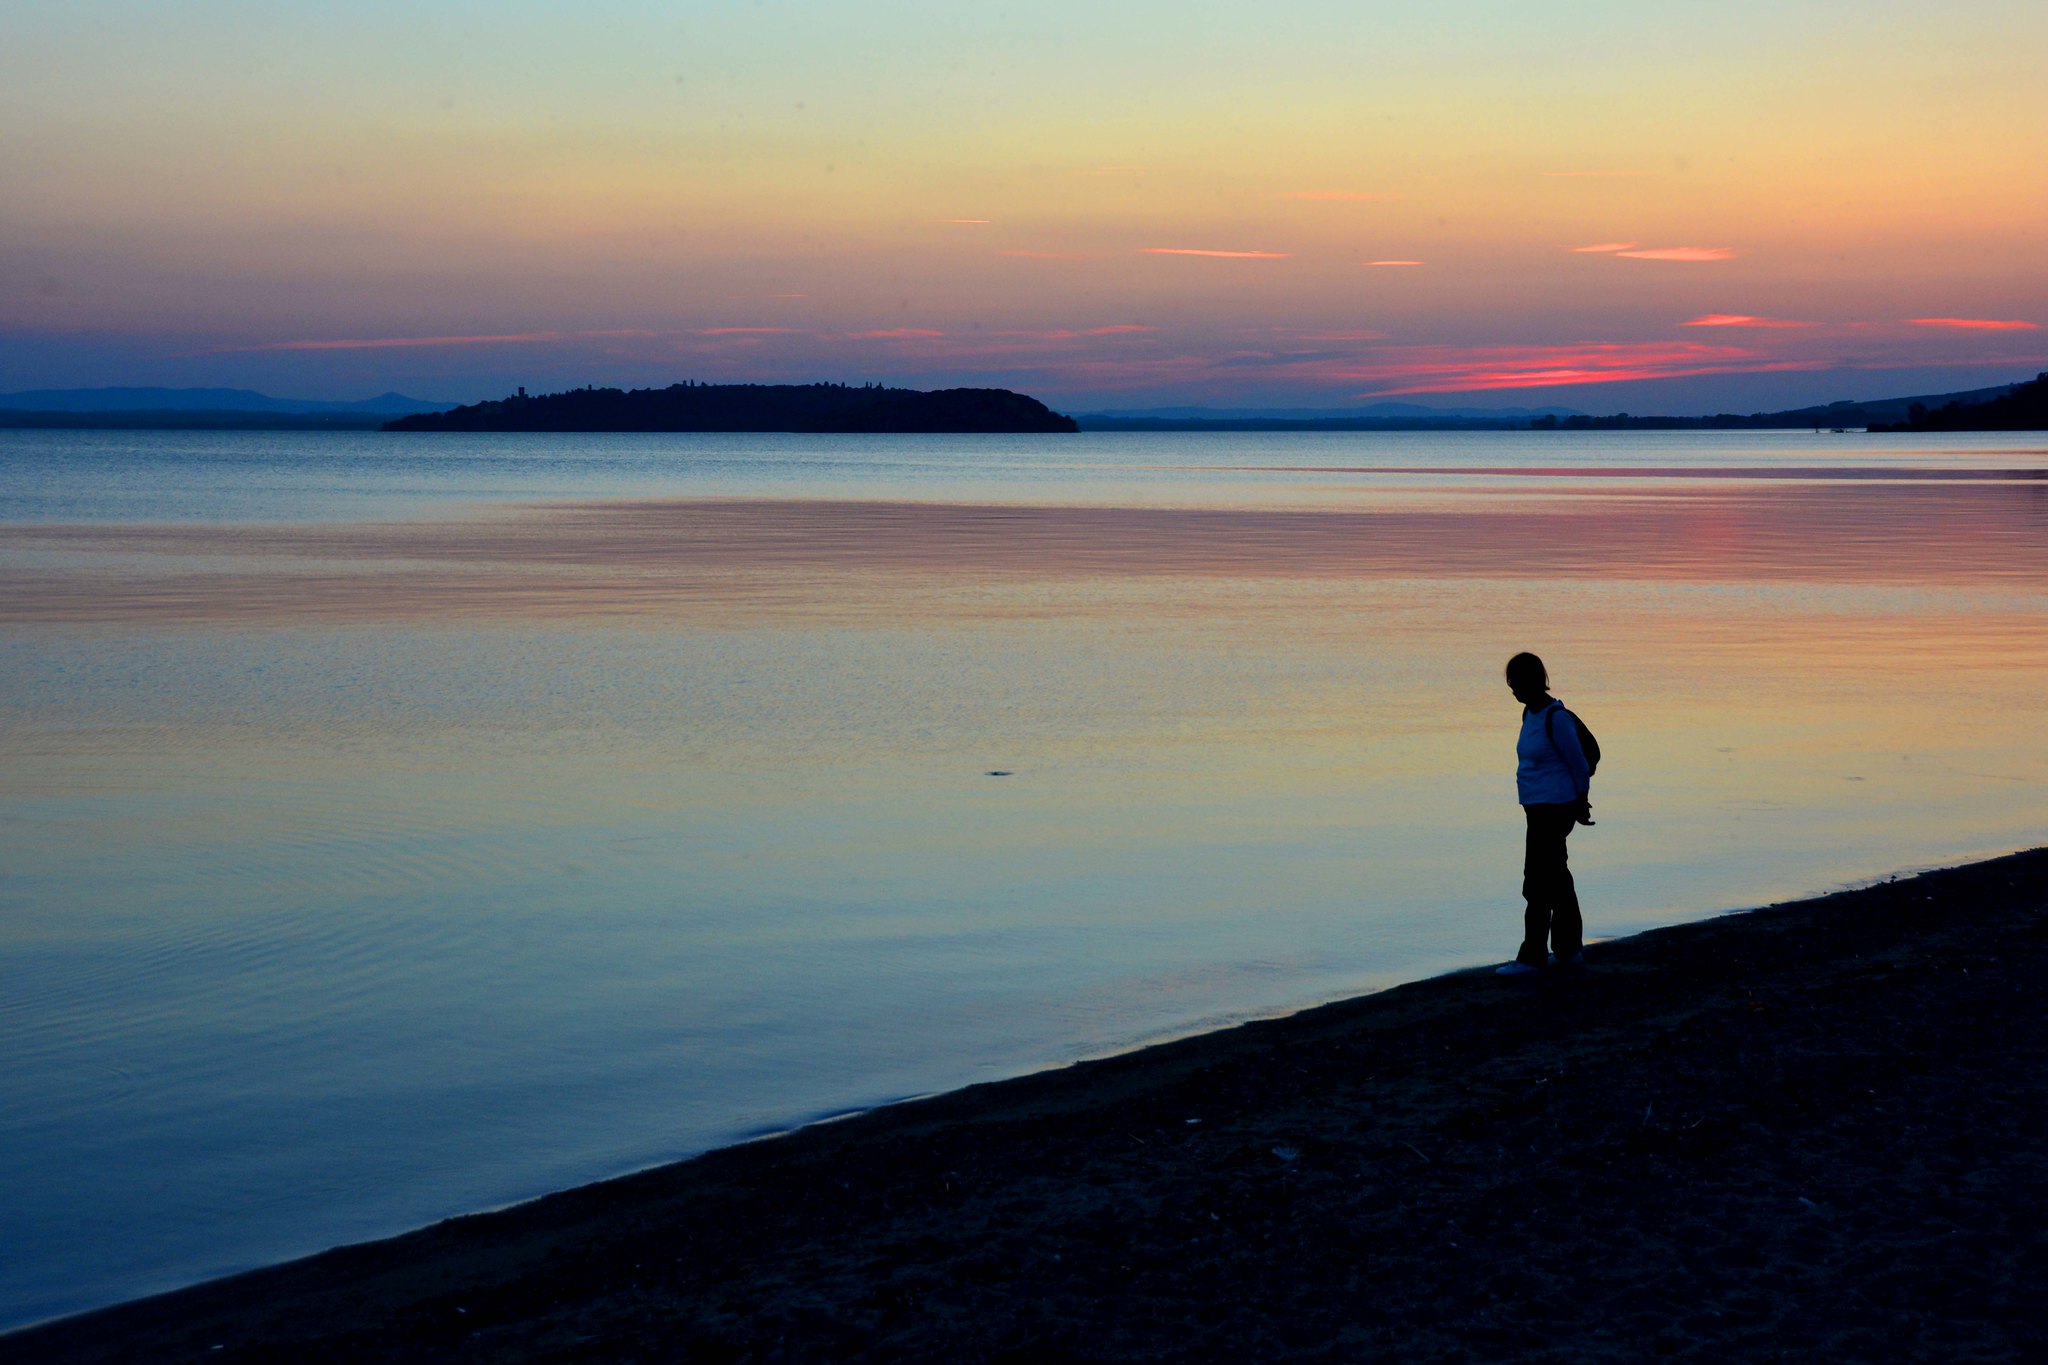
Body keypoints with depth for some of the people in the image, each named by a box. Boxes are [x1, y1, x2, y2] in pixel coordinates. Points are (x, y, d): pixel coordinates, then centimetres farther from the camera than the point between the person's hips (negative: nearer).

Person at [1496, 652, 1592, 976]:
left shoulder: (1555, 718, -17)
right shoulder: (1530, 714, 11)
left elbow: (1579, 763, -12)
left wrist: (1581, 803, -2)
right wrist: (1578, 805, 23)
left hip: (1554, 809, -10)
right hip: (1537, 807, 10)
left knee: (1538, 882, -8)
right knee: (1556, 878, 14)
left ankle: (1531, 957, -6)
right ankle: (1570, 950, 22)